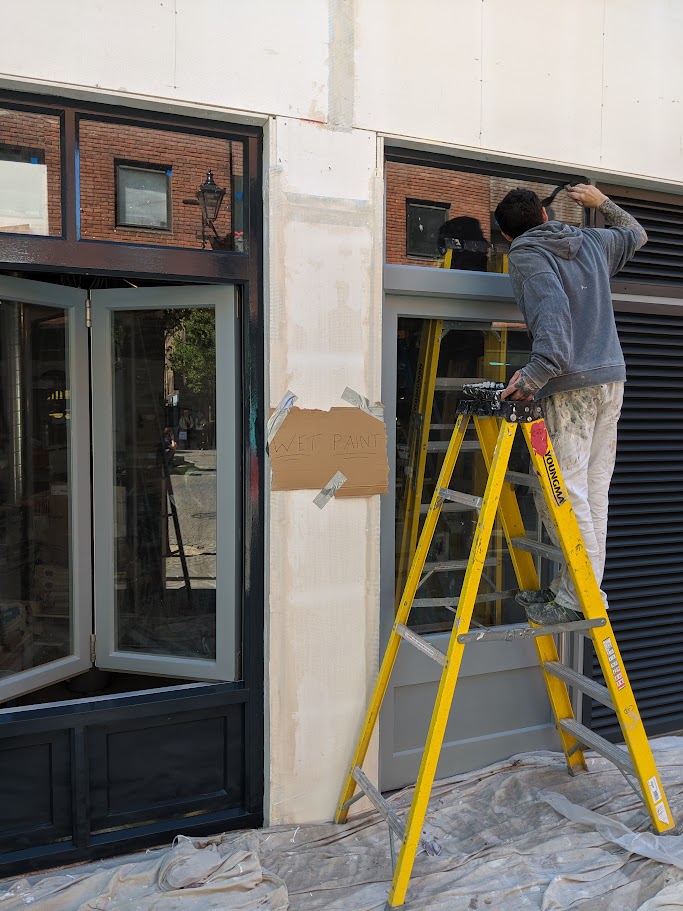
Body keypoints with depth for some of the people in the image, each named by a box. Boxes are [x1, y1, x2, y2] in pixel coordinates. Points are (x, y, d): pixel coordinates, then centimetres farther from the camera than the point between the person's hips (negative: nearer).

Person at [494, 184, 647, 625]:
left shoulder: (526, 255, -3)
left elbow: (552, 308, -21)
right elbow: (637, 233, 38)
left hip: (571, 385, -8)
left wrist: (537, 372, -29)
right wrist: (602, 202, 48)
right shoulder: (592, 241, 17)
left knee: (563, 491, -5)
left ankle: (580, 598, -4)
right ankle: (571, 586, 15)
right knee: (594, 489, 8)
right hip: (612, 377, 8)